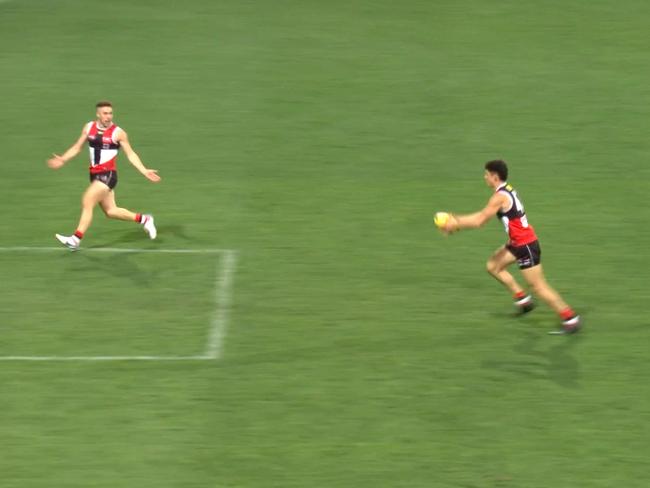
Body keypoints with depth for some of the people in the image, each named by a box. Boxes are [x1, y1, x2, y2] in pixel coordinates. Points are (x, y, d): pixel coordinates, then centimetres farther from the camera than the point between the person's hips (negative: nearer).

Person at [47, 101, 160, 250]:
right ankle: (143, 219, 29)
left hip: (108, 174, -6)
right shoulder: (89, 128, 5)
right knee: (111, 211, 10)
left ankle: (76, 239, -13)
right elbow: (77, 148, 16)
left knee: (87, 202, -16)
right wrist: (62, 160, 5)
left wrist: (144, 171, -9)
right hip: (95, 174, 6)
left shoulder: (118, 133, -8)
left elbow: (131, 154, -1)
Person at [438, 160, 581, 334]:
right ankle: (523, 299, 20)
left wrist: (455, 224, -9)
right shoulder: (507, 190, 11)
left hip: (526, 245, -10)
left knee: (538, 286, -5)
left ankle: (571, 320, 1)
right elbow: (483, 214, 17)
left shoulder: (500, 197, -20)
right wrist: (457, 220, 13)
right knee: (493, 266, 17)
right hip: (519, 242, 10)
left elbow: (479, 221, -21)